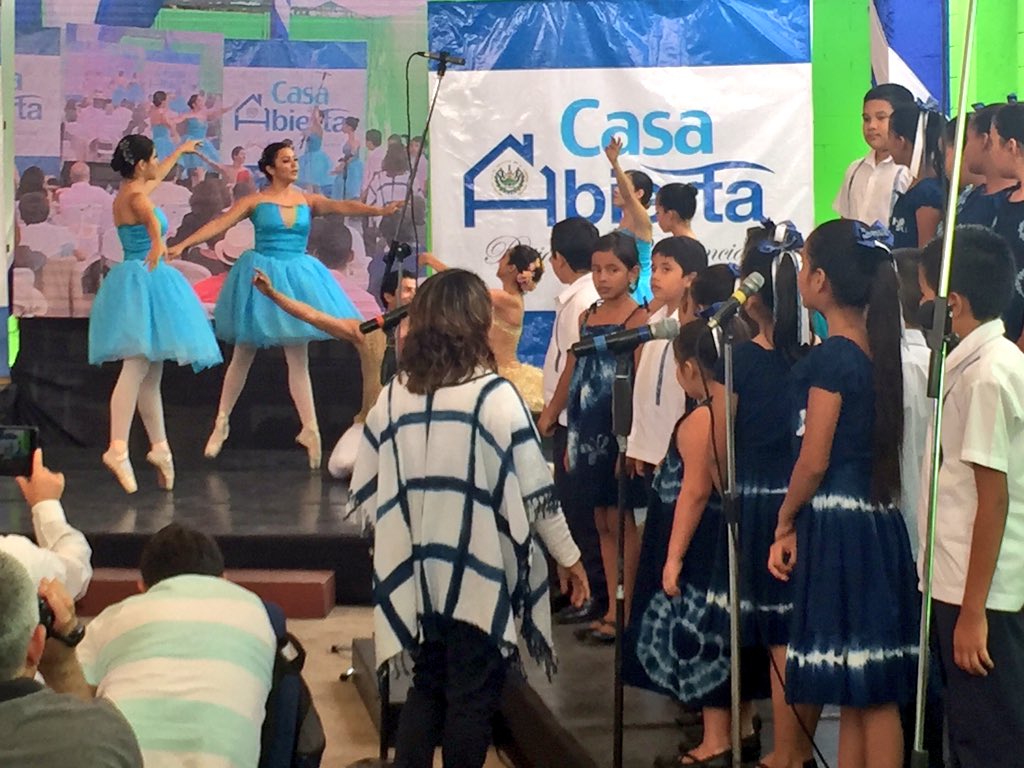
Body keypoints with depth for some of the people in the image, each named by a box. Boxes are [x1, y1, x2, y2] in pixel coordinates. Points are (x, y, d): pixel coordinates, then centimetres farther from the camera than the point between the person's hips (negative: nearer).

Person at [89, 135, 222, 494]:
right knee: (138, 366, -19)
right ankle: (118, 448, -28)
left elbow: (156, 176, 41)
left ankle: (159, 446, 19)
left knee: (150, 372, 14)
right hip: (145, 280, -11)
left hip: (145, 281, 11)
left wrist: (180, 151, 56)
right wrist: (158, 240, -57)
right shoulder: (136, 194, -11)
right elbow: (149, 217, -36)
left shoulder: (129, 191, 18)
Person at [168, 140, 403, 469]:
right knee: (243, 355, 6)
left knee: (299, 358, 2)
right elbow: (220, 223, -8)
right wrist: (182, 244, -18)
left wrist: (378, 210, -27)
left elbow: (342, 206, -10)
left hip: (297, 277, 2)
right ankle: (222, 422, 18)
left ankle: (309, 429, 2)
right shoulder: (256, 201, -2)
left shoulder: (308, 201, 4)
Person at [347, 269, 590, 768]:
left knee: (427, 687, 18)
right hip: (481, 575, -4)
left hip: (420, 573, 4)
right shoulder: (493, 395, -11)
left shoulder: (395, 395, 2)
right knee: (473, 697, 6)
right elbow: (535, 491, -9)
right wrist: (568, 557, 3)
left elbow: (365, 493, 5)